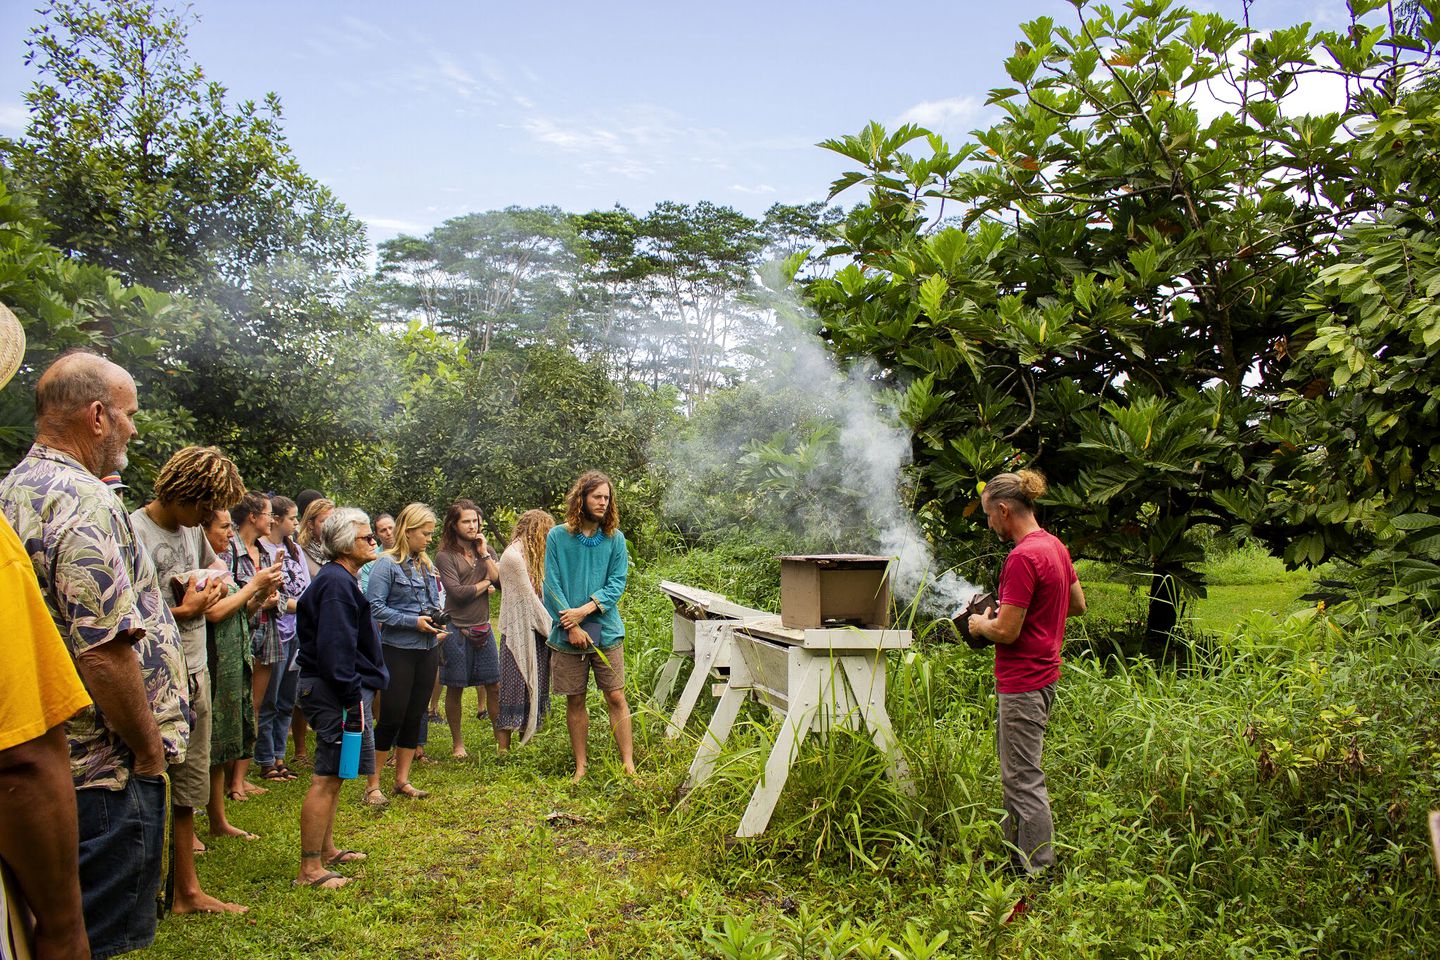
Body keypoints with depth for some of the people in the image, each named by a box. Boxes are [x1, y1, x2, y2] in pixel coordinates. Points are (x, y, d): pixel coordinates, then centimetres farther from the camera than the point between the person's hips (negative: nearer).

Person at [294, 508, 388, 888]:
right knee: (327, 778, -6)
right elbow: (335, 648, -24)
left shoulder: (338, 579, 16)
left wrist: (358, 694, 22)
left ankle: (327, 850, 31)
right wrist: (353, 698, -23)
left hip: (335, 689, 11)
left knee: (331, 775, 19)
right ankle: (310, 868, 0)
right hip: (335, 692, -11)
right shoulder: (336, 584, -18)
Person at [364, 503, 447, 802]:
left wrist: (438, 625, 0)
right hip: (398, 650, -7)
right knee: (392, 717, -3)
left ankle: (402, 780, 22)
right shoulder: (387, 564, -10)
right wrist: (413, 622, -19)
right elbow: (374, 606, -16)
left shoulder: (426, 565, 10)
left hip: (428, 650, 7)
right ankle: (373, 785, 9)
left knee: (415, 716, 11)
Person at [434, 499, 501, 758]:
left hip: (483, 627, 4)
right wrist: (486, 584, -5)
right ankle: (457, 743, 20)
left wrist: (484, 554, -8)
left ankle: (503, 741, 10)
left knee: (494, 685, 3)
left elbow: (501, 582, -5)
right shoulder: (445, 556, -6)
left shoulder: (487, 551, 8)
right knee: (455, 688, 6)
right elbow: (458, 593, -16)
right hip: (457, 628, -4)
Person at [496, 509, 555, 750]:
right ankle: (504, 749, 1)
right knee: (515, 688, -5)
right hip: (518, 633, -9)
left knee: (534, 690, 11)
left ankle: (525, 743, 18)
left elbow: (540, 596, 11)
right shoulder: (513, 557, -13)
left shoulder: (531, 558, 16)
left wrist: (552, 629, 1)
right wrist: (553, 630, -9)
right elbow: (529, 599, -14)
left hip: (535, 632, 9)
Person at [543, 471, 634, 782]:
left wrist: (585, 610, -15)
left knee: (616, 698, 0)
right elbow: (551, 585, -4)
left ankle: (628, 764, 6)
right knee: (575, 700, 9)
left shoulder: (615, 539, 3)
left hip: (606, 631, 0)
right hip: (567, 635, 0)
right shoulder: (557, 537, 0)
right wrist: (571, 626, -12)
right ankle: (581, 766, 20)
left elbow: (617, 583, -2)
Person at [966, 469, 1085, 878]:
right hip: (1043, 674, 10)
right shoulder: (1055, 546, 8)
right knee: (1016, 773, 20)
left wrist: (980, 625, -3)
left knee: (1023, 781, -2)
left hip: (1023, 684, -10)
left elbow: (1006, 631, -23)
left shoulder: (1023, 557, -22)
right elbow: (1078, 604, 20)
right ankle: (1016, 856, 32)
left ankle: (1038, 875, 6)